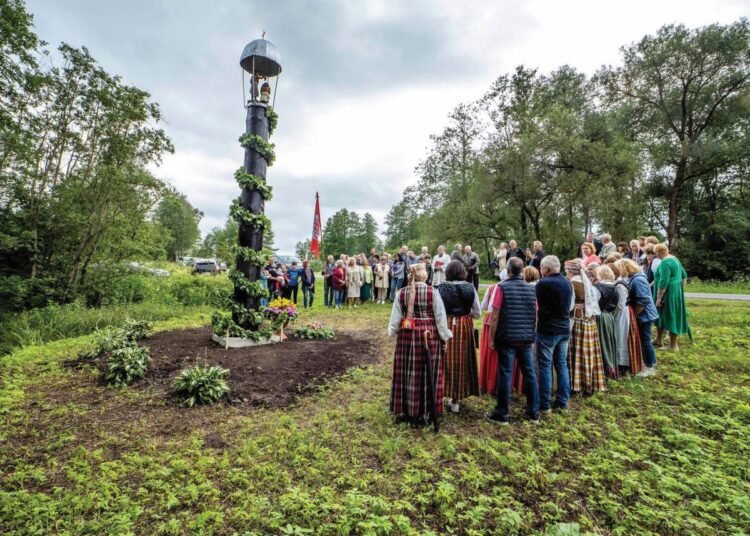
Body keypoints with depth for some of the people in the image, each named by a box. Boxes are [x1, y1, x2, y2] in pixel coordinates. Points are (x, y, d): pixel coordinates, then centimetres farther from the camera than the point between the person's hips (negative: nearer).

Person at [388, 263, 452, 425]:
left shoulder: (401, 293, 0)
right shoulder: (433, 292, -8)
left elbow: (395, 318, 3)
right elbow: (440, 317, -6)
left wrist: (392, 332, 16)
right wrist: (444, 337, 2)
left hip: (406, 336, 3)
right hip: (429, 336, -2)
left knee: (406, 373, 12)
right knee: (426, 374, 9)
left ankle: (403, 411, 24)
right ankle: (420, 413, 17)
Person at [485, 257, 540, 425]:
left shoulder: (502, 287, -7)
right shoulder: (531, 289, 7)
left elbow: (495, 315, -9)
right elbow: (535, 316, 11)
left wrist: (492, 338, -2)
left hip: (507, 337, -4)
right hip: (526, 338, 5)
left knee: (505, 374, 1)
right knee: (530, 373, 12)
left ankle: (502, 414, 9)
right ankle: (533, 412, 23)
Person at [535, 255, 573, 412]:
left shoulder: (543, 283, -16)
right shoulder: (568, 283, 7)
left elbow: (536, 305, -8)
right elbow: (569, 306, 16)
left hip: (547, 330, -7)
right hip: (564, 329, 7)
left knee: (545, 366, 0)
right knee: (562, 365, 14)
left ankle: (545, 404, 7)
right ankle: (562, 401, 22)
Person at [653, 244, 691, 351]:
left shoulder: (665, 262, -21)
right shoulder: (674, 259, 12)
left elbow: (663, 282, -26)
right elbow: (684, 275, 22)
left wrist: (658, 298, -23)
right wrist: (681, 288, 26)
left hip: (668, 293, -10)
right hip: (675, 291, 10)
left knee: (671, 317, 0)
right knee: (661, 315, 17)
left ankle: (673, 346, 10)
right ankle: (658, 340, 27)